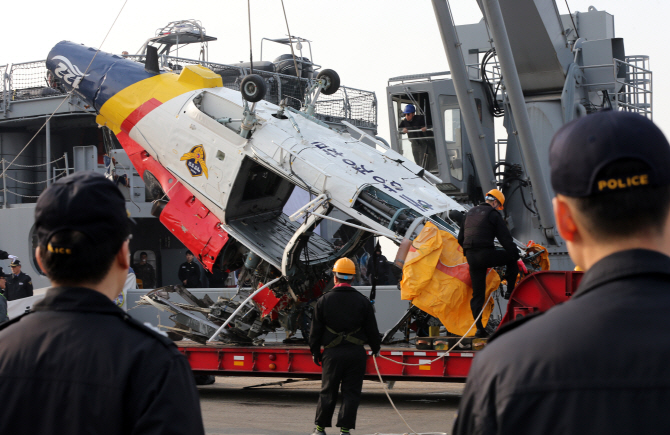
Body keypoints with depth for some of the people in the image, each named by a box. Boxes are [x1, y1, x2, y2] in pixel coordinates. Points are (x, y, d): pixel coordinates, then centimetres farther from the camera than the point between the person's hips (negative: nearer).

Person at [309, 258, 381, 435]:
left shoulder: (324, 300, 0)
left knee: (328, 392, 9)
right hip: (356, 353, 0)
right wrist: (376, 348, 19)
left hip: (333, 353, 0)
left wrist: (315, 351, 13)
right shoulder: (362, 301, 1)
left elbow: (316, 330, 3)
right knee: (351, 392, 4)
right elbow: (372, 329, 5)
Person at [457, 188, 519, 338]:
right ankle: (511, 291, 12)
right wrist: (516, 255, 3)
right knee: (511, 259, 18)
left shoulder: (470, 213, 21)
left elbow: (461, 238, 26)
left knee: (477, 293, 8)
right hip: (486, 255, -6)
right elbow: (505, 238, -4)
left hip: (471, 257, 6)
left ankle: (479, 328, 4)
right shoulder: (493, 214, -1)